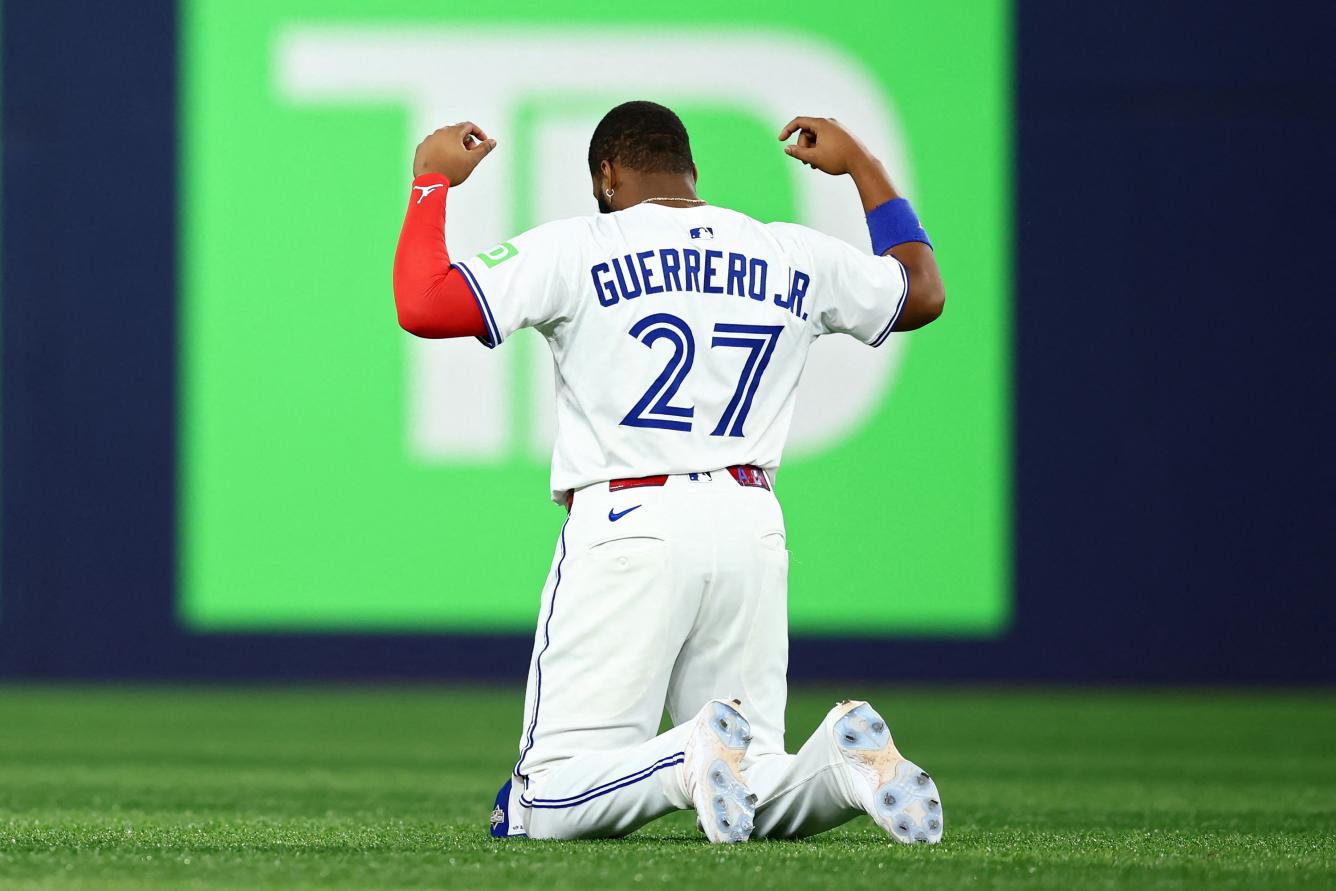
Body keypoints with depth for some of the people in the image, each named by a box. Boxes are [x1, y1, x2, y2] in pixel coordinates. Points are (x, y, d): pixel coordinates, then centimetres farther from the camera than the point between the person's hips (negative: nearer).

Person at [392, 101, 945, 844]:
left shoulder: (576, 250, -2)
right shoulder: (798, 258, 12)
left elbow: (424, 307, -9)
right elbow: (924, 292, 30)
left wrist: (433, 182, 7)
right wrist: (862, 166, 41)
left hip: (628, 530, -4)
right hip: (752, 530, 4)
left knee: (546, 806, -4)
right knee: (749, 794, 13)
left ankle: (697, 756, -33)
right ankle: (842, 761, -20)